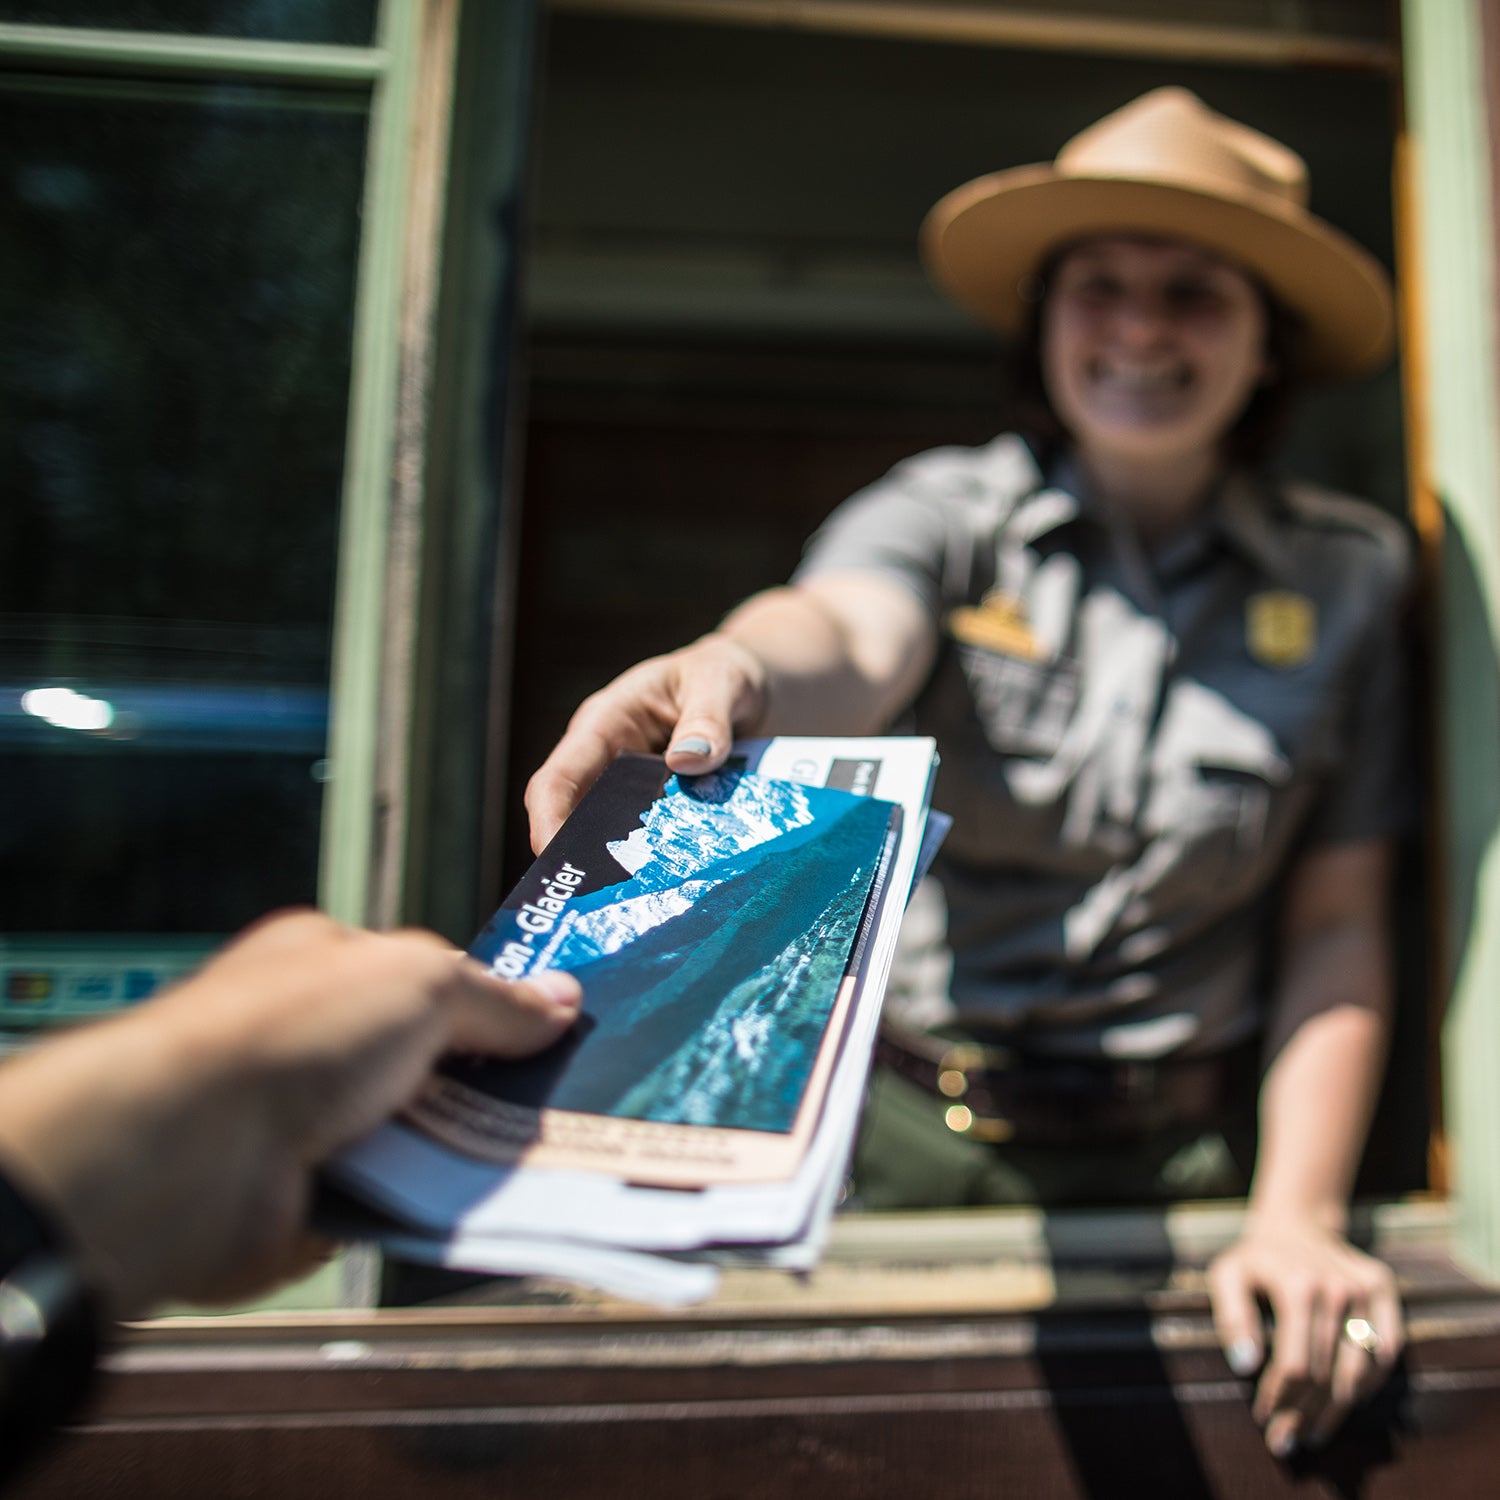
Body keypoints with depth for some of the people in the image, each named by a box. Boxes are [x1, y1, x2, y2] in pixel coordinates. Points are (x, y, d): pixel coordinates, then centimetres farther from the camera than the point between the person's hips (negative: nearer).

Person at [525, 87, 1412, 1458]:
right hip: (907, 1133, -1)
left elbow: (1337, 926, 1)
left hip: (1180, 1165, 2)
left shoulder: (1348, 573, 0)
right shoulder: (947, 509, -5)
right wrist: (737, 671, -51)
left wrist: (1301, 1215, -8)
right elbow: (851, 639, -28)